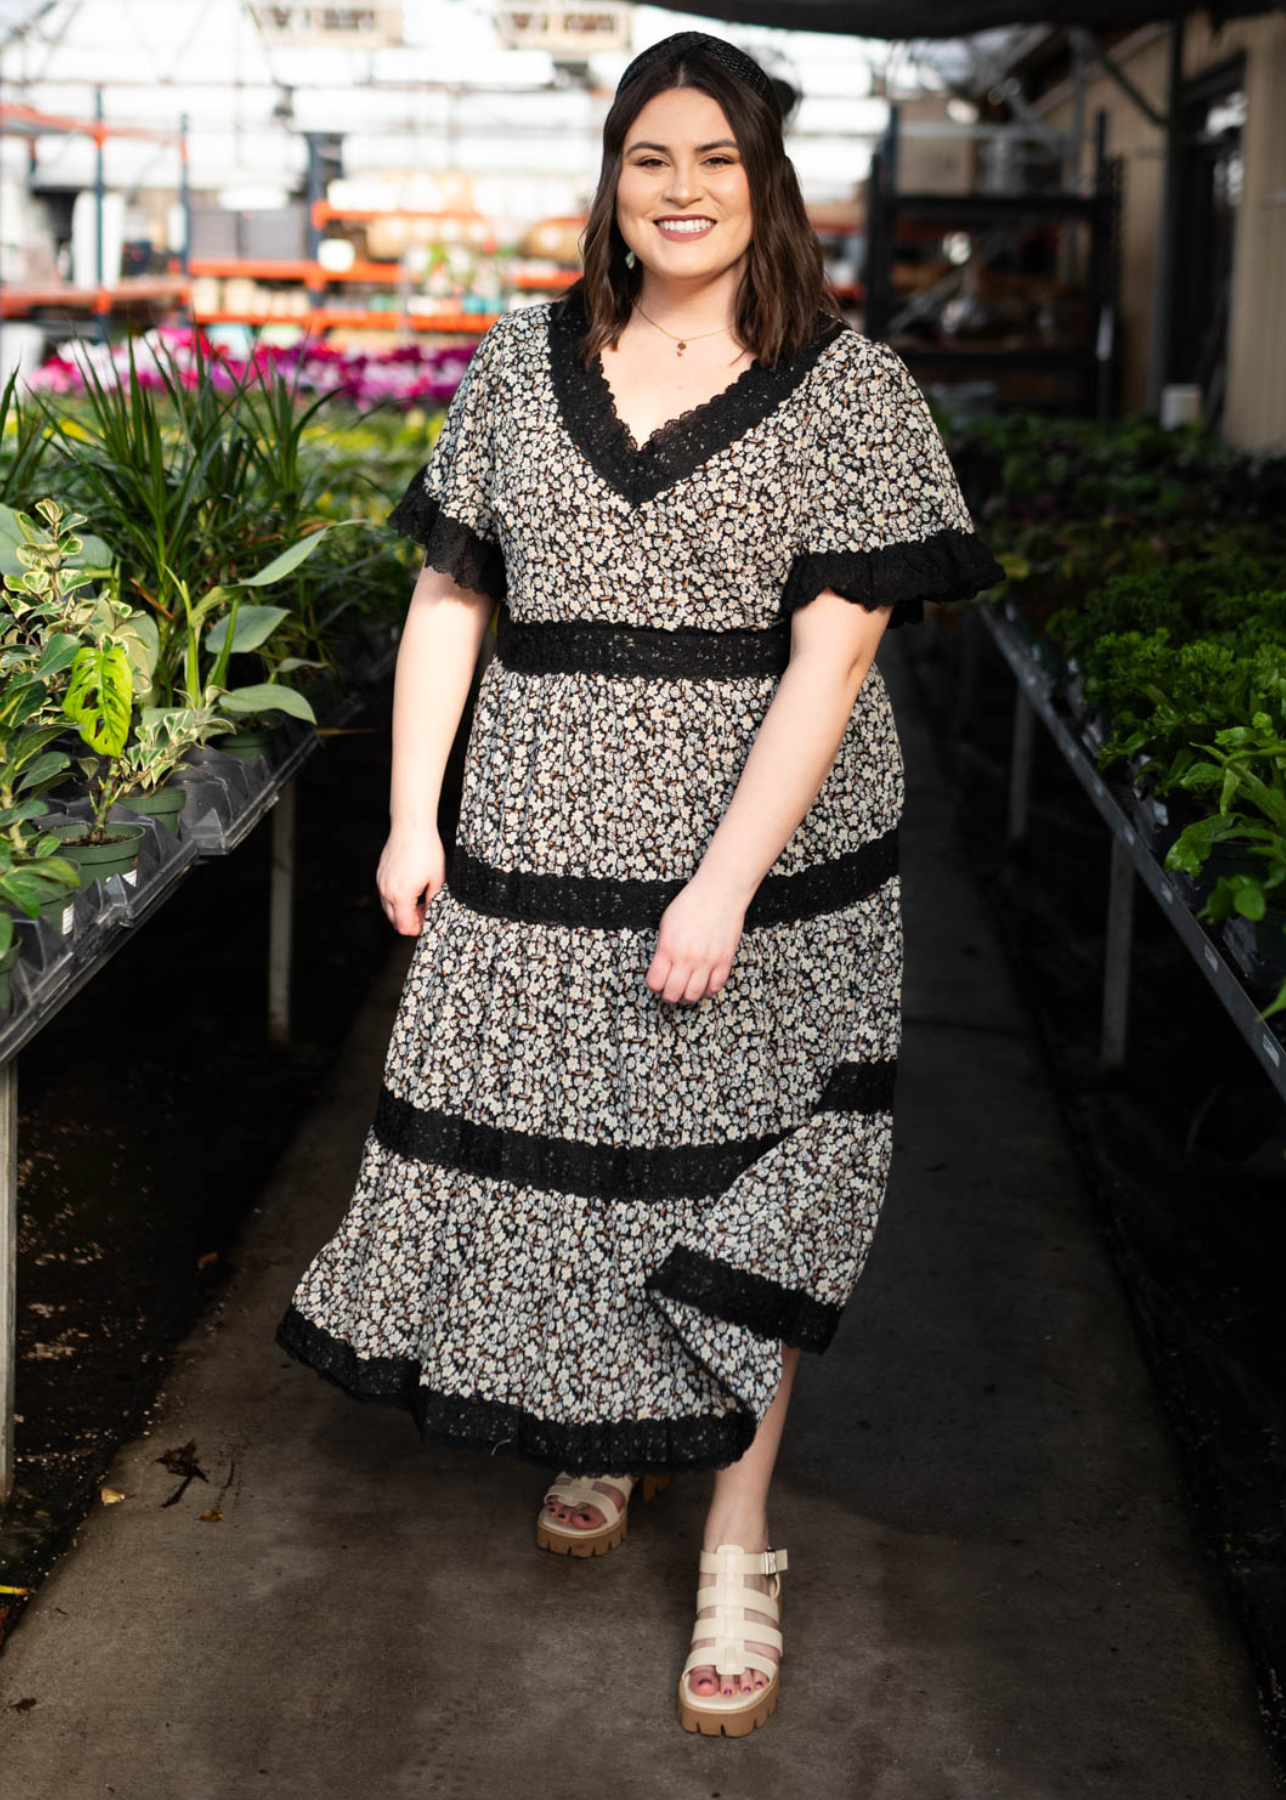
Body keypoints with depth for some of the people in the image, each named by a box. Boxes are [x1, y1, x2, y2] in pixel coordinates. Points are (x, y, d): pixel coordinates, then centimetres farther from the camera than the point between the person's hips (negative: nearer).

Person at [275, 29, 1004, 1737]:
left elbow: (835, 648, -12)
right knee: (562, 1156, 12)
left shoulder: (849, 385, -4)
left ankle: (737, 1556, 18)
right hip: (542, 858, 3)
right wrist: (413, 820, 3)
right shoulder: (522, 364, 7)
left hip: (762, 862, -3)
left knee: (738, 1192, 4)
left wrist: (725, 882, -18)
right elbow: (450, 596, 10)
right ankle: (613, 1433, 40)